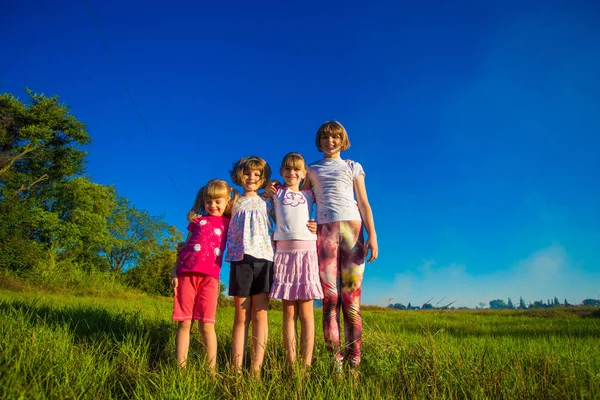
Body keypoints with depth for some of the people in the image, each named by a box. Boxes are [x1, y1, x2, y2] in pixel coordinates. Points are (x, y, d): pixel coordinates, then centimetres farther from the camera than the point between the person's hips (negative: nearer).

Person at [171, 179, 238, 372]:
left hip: (209, 276, -2)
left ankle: (211, 370, 2)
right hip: (187, 273, 2)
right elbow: (184, 248, 17)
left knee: (206, 325, -4)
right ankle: (181, 368, 7)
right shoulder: (197, 220, 19)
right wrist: (175, 272, 9)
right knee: (184, 323, 1)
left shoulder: (229, 224, 15)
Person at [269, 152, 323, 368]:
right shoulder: (276, 192, 14)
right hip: (283, 252, 0)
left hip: (306, 251, 0)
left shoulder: (309, 194, 15)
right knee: (289, 312, 1)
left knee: (306, 312, -2)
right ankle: (291, 364, 6)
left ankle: (307, 364, 2)